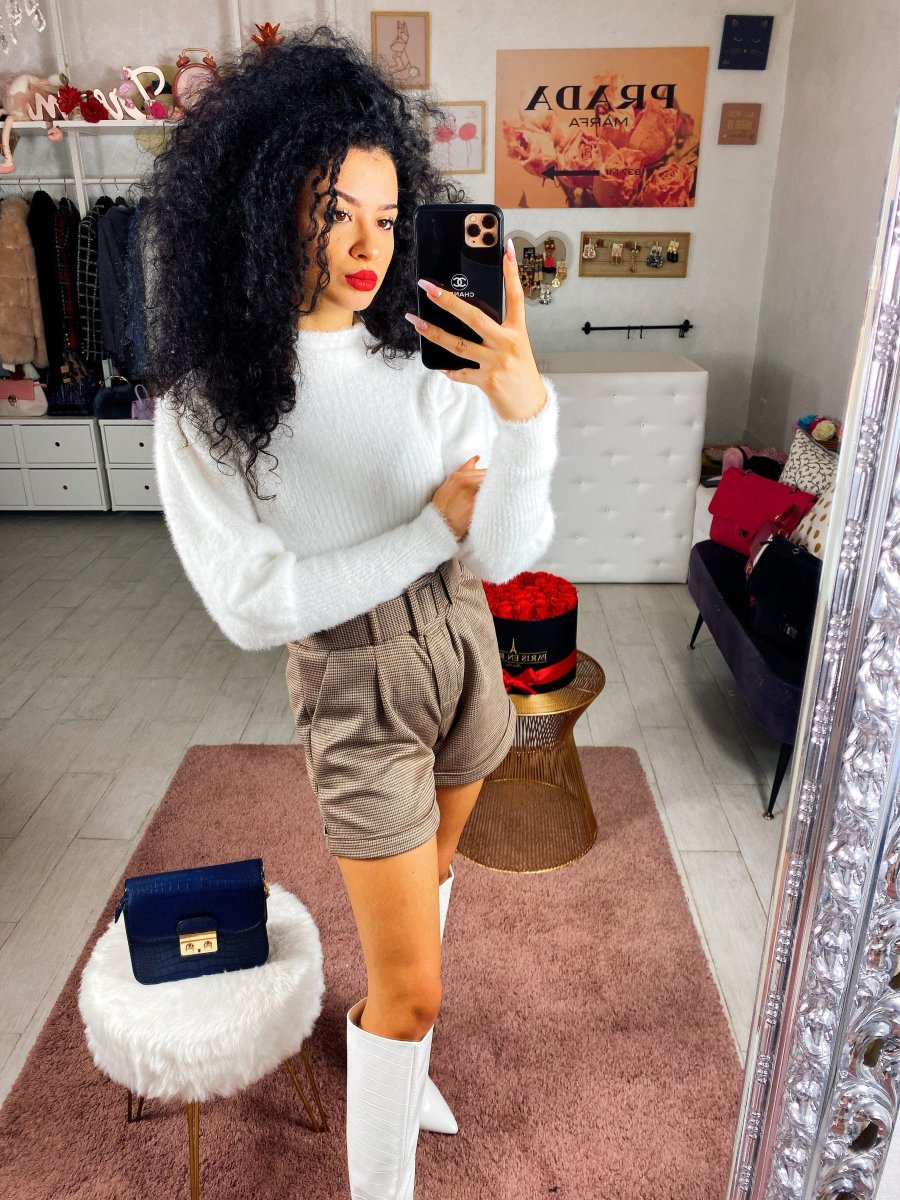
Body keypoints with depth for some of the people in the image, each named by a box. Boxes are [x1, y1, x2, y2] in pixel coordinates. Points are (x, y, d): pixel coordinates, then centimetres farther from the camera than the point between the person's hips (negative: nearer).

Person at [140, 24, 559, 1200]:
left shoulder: (430, 354, -9)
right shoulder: (209, 402, -16)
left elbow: (503, 557, -16)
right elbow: (252, 605, -20)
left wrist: (526, 411, -35)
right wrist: (435, 526, -18)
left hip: (464, 647, 5)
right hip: (356, 680, -4)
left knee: (426, 876, 27)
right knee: (415, 989, 3)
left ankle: (386, 1040, 57)